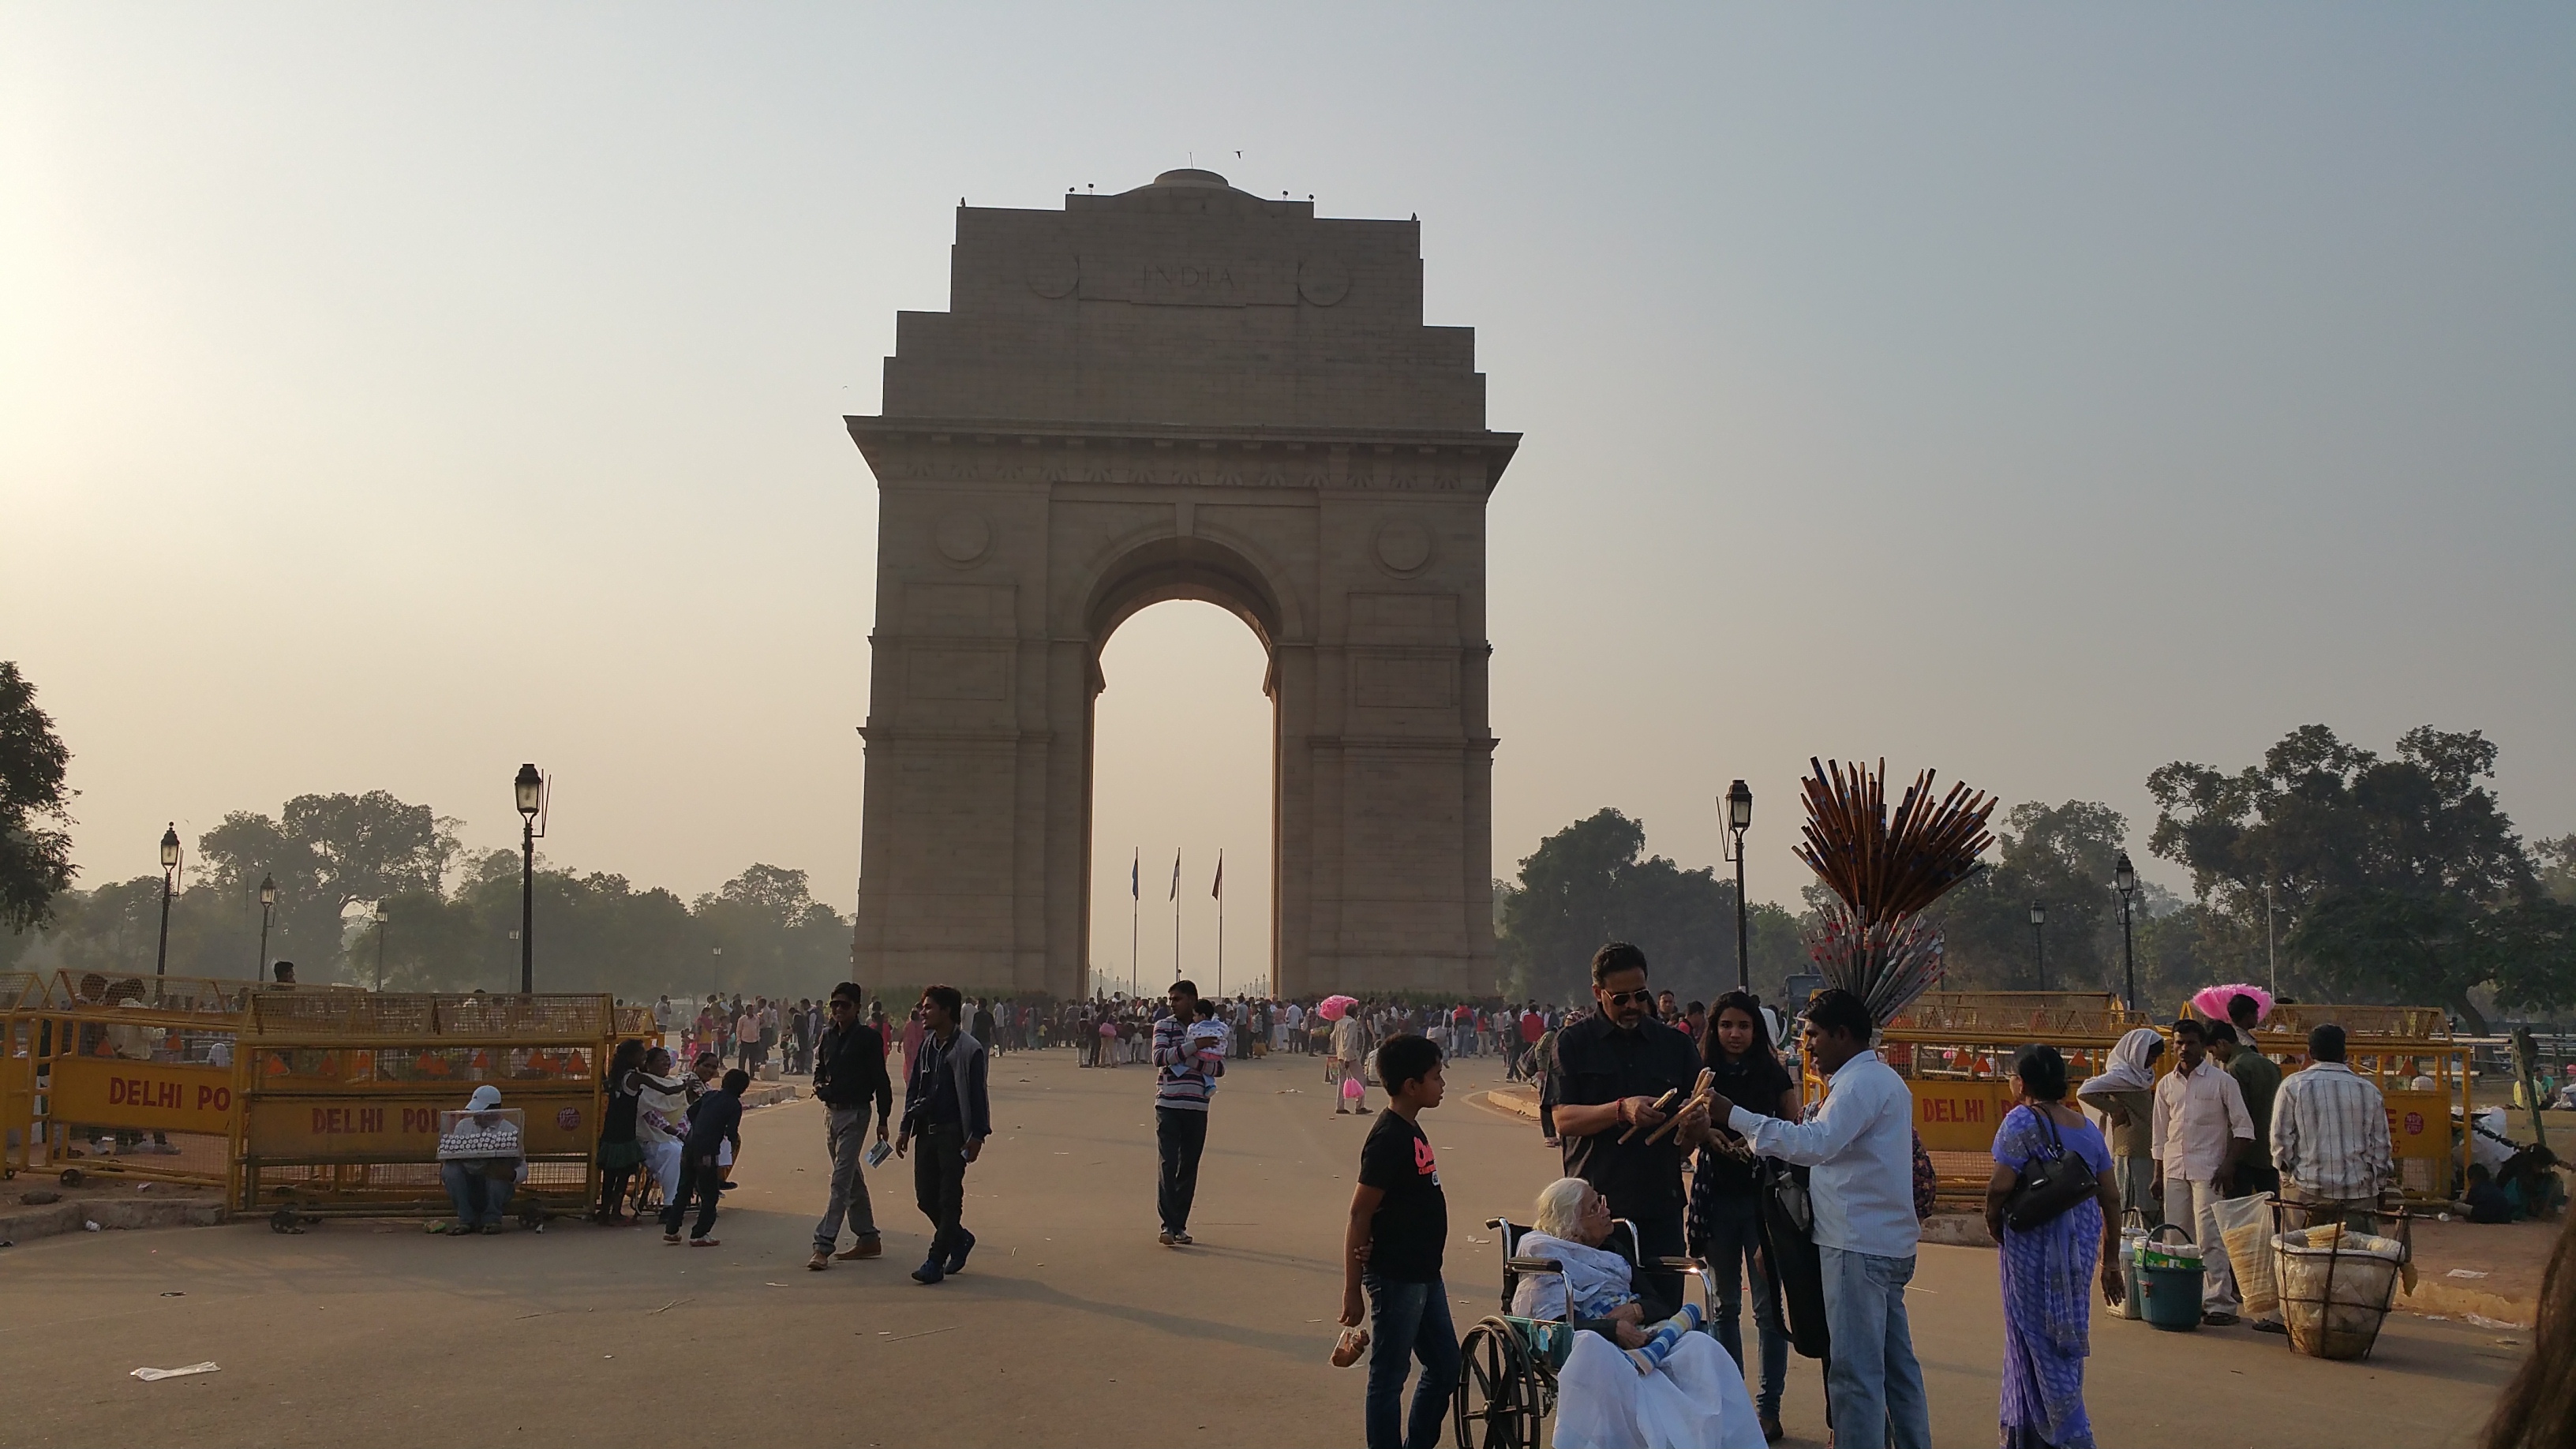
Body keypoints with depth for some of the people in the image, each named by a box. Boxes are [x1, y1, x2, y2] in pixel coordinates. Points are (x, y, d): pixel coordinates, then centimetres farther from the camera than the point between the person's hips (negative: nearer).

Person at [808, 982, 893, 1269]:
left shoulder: (868, 1037, -9)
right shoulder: (828, 1035, 8)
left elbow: (881, 1080, -8)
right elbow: (820, 1066, 23)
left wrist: (883, 1119, -8)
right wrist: (819, 1084, -1)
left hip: (855, 1113, -7)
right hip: (831, 1111, 7)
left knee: (841, 1180, -10)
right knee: (852, 1178, 14)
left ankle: (823, 1246, -13)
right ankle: (868, 1238, 24)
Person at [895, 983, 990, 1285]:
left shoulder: (969, 1049, -11)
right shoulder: (927, 1045, 10)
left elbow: (977, 1094, -11)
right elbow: (914, 1088, 16)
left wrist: (977, 1135, -14)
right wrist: (906, 1127, 12)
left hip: (954, 1133, -7)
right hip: (927, 1131, 7)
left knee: (949, 1199, -2)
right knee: (925, 1197, 9)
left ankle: (936, 1262, 3)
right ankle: (959, 1239, 30)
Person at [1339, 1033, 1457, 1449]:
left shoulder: (1411, 1131, 8)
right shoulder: (1389, 1139, -20)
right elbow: (1359, 1215, -19)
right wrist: (1352, 1291, -17)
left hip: (1423, 1274, 9)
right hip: (1395, 1278, -9)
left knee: (1445, 1368, 18)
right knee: (1389, 1377, 3)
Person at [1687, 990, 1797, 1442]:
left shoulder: (1774, 1075, 0)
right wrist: (1710, 1136, -13)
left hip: (1763, 1197, -2)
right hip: (1716, 1197, 2)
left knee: (1767, 1306, -1)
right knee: (1725, 1306, 11)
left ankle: (1769, 1408, 7)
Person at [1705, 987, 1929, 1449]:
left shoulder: (1862, 1083, -14)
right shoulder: (1881, 1079, 19)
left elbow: (1816, 1144, -27)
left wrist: (1732, 1115, -27)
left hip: (1858, 1246, -11)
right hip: (1887, 1242, 11)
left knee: (1854, 1368, -8)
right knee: (1896, 1363, 15)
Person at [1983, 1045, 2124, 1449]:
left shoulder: (2022, 1121, -12)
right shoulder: (2086, 1127, 8)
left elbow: (2000, 1185, -22)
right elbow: (2111, 1197, 9)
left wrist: (1993, 1222, -2)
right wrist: (2111, 1260, 16)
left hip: (2034, 1246, -7)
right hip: (2082, 1245, 7)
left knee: (2040, 1341, 3)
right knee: (2065, 1340, 16)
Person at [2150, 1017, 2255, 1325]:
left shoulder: (2222, 1082, 0)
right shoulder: (2166, 1085, 12)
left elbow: (2243, 1127, -1)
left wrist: (2229, 1165, -11)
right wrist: (2158, 1175, 13)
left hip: (2208, 1171, -5)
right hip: (2175, 1170, 5)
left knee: (2210, 1240, -9)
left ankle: (2219, 1303, -6)